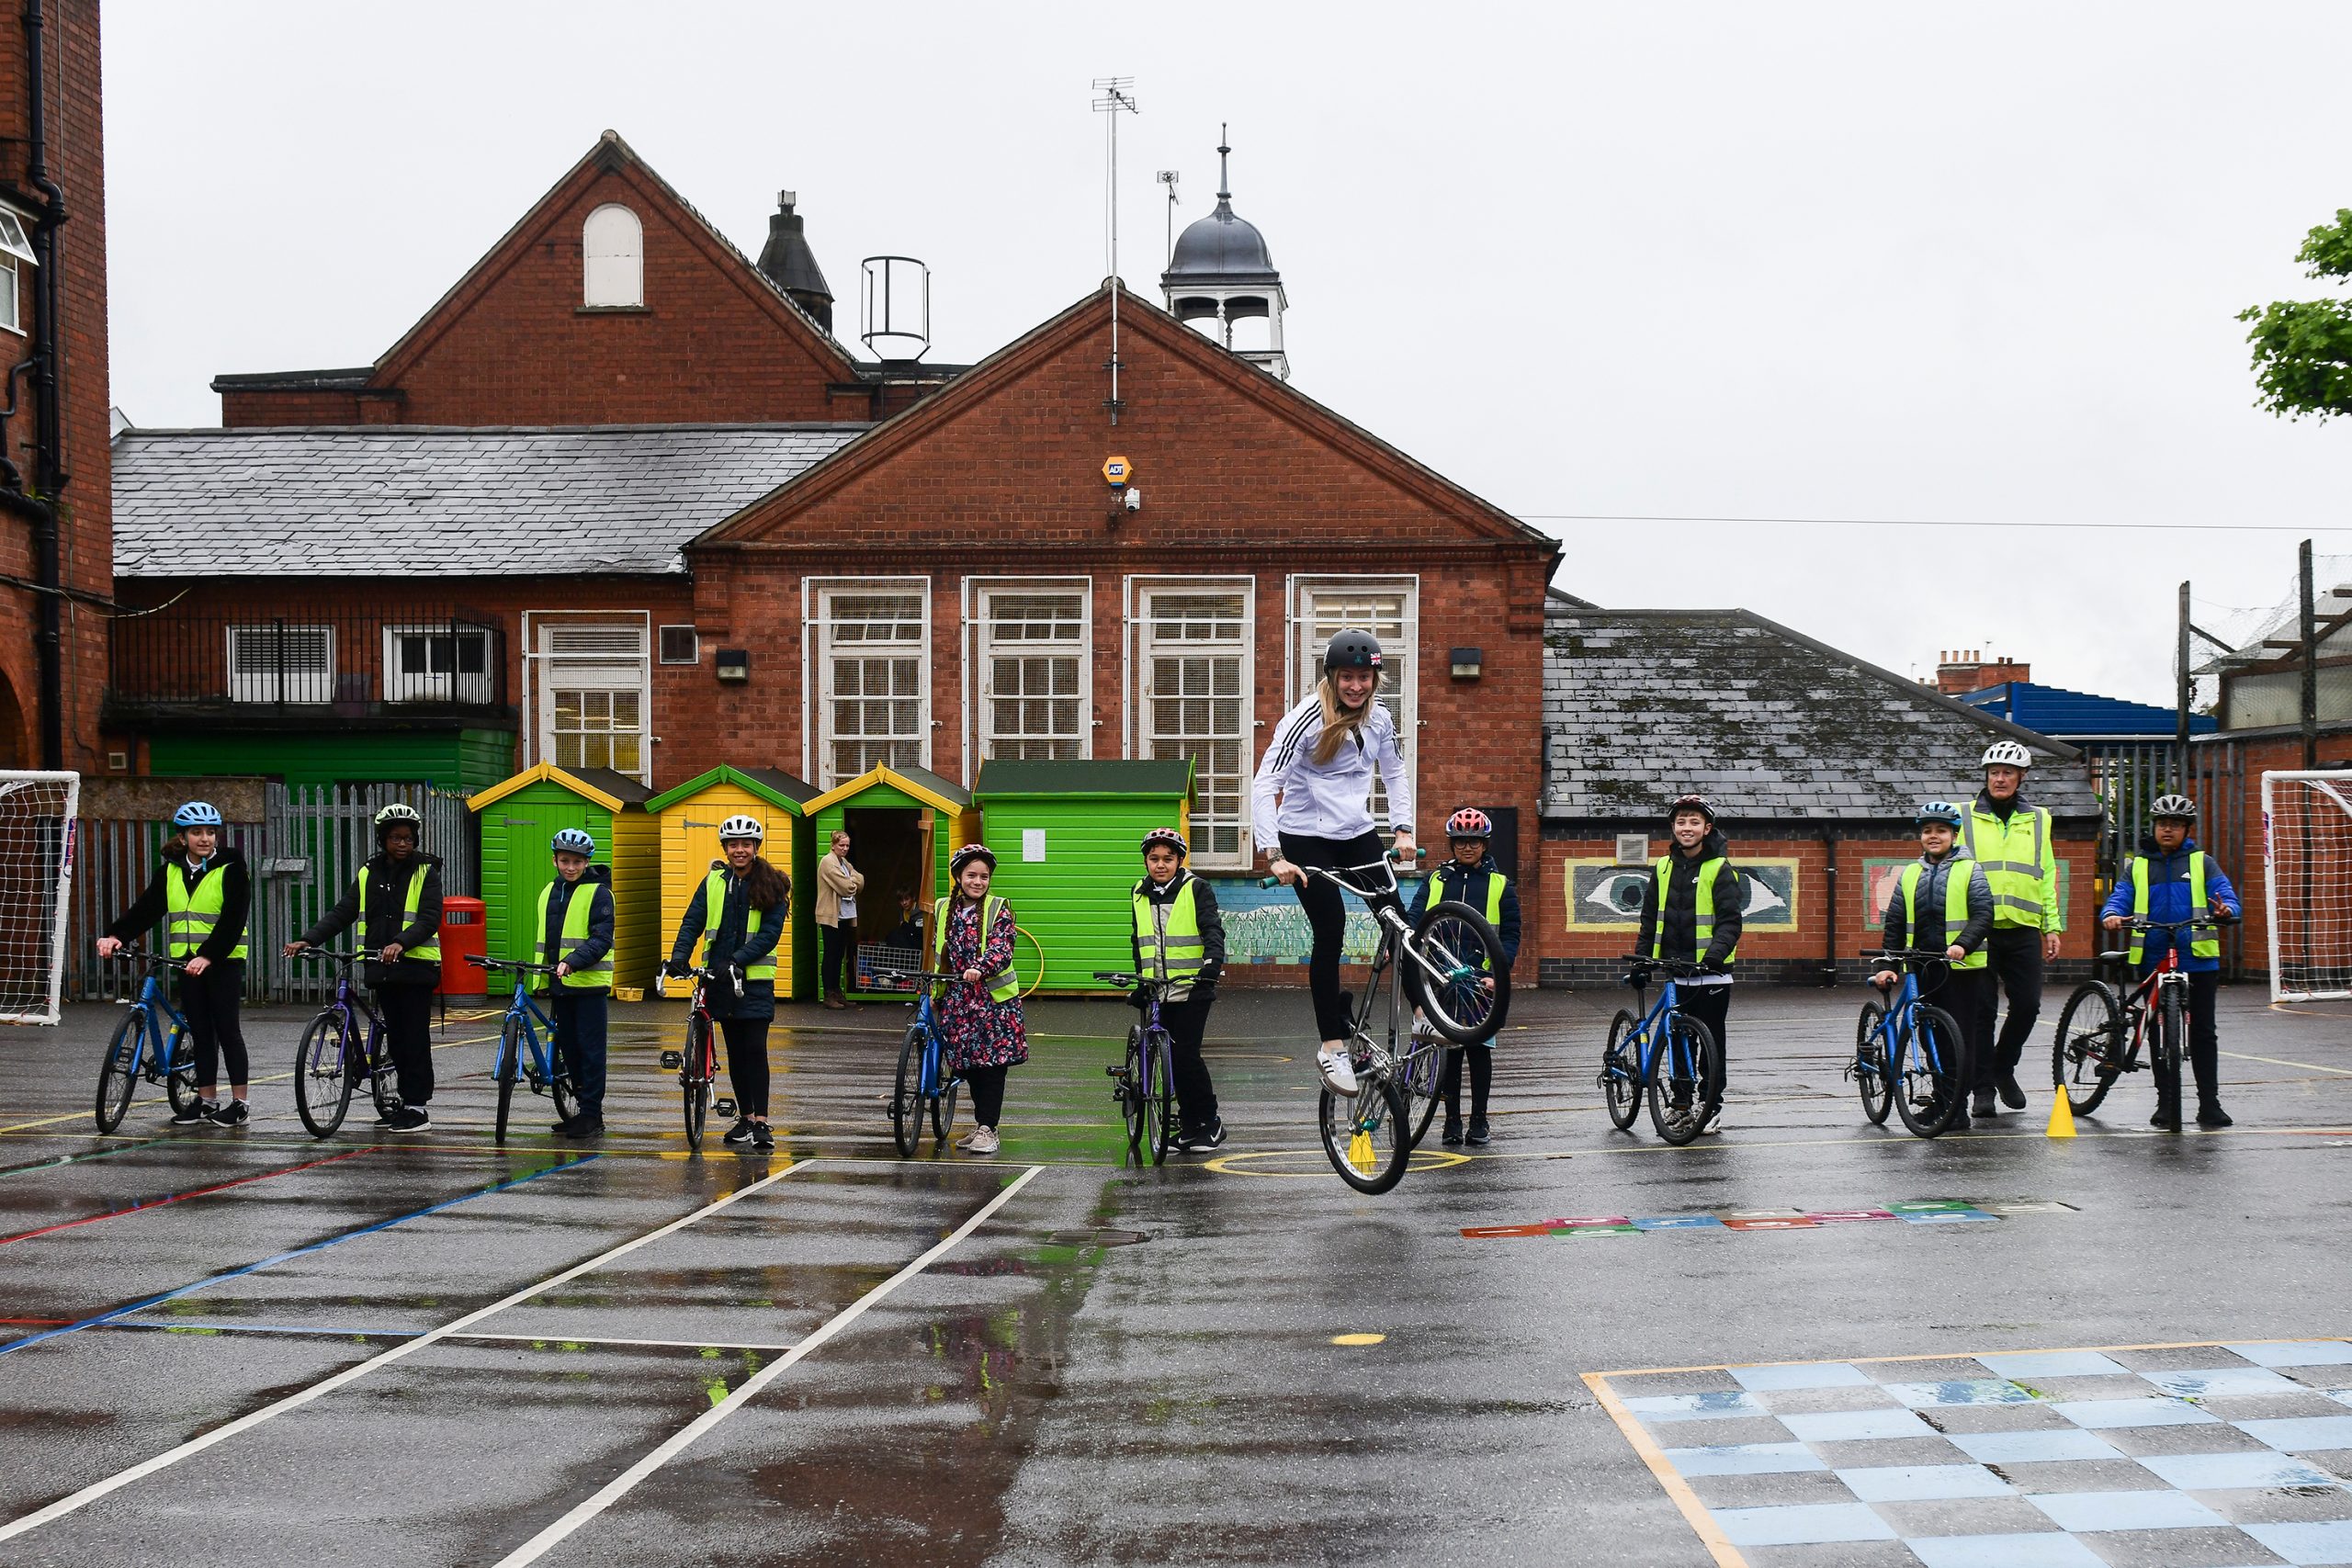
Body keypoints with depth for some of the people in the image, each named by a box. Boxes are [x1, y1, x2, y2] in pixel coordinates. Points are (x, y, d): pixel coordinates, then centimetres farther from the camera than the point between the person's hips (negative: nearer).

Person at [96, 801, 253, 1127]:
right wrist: (116, 935, -16)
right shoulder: (170, 871, 9)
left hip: (223, 961, -5)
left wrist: (208, 956, -27)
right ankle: (206, 1099, 17)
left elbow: (233, 919, -16)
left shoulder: (231, 868, -8)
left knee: (227, 1028, -3)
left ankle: (239, 1102, 2)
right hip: (187, 961, 5)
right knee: (200, 1031, 9)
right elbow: (146, 909, 1)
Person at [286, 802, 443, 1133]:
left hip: (415, 966, -5)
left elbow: (429, 919, -12)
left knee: (415, 1036, -5)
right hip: (382, 968, 5)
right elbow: (342, 913, 8)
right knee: (396, 1036, 9)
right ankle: (407, 1097, 17)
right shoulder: (368, 874, 13)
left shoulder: (426, 872, -1)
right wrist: (307, 940, -6)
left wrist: (401, 943, -29)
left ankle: (418, 1107, -2)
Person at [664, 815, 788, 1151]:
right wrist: (679, 956, -15)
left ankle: (761, 1123, -10)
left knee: (755, 1048, -10)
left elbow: (769, 934, -10)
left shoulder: (771, 886, -2)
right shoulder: (714, 881, 9)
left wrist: (737, 960, -22)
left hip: (755, 977, -4)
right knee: (735, 1050, 10)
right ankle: (745, 1117, 20)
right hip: (719, 977, 4)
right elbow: (692, 921, 2)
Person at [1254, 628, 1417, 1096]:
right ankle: (1332, 1047, -5)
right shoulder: (1306, 720, -19)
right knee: (1330, 932, -11)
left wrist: (1403, 829, 1)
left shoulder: (1378, 719, -1)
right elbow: (1264, 786, -24)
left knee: (1396, 915, -7)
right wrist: (1273, 856, -32)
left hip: (1357, 834, 5)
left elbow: (1395, 773, 15)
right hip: (1306, 838, -5)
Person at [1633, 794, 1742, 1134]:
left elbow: (1730, 921, -13)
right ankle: (1680, 1103, 20)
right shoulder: (1663, 868, 9)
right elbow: (1650, 918, 14)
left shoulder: (1720, 870, -6)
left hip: (1710, 972, -5)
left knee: (1712, 1041, 3)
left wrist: (1715, 954, -27)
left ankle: (1712, 1107, 11)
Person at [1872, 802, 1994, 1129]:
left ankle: (1957, 1108, 1)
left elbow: (1983, 916, -8)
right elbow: (1894, 923, 14)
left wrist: (1963, 945, -25)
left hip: (1962, 968, -4)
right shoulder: (1910, 874, 14)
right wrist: (1888, 964, 5)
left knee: (1961, 1038, -3)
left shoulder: (1970, 871, 2)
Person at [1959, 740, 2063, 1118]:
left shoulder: (2037, 819, 13)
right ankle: (1982, 1087, 7)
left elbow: (2047, 875, 16)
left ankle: (2004, 1067, 24)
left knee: (2027, 1005, 0)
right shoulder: (1967, 818, 5)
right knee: (1982, 1009, -2)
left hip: (2023, 930, 2)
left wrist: (2053, 927, 11)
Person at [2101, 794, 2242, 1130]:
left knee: (2202, 1032, 1)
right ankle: (2166, 1103, 12)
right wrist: (2112, 914, -21)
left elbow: (2226, 895, -1)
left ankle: (2209, 1103, 7)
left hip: (2198, 959, -1)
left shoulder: (2202, 863, 10)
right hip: (2154, 960, 1)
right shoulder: (2137, 866, 14)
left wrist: (2225, 910, -25)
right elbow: (2120, 897, 3)